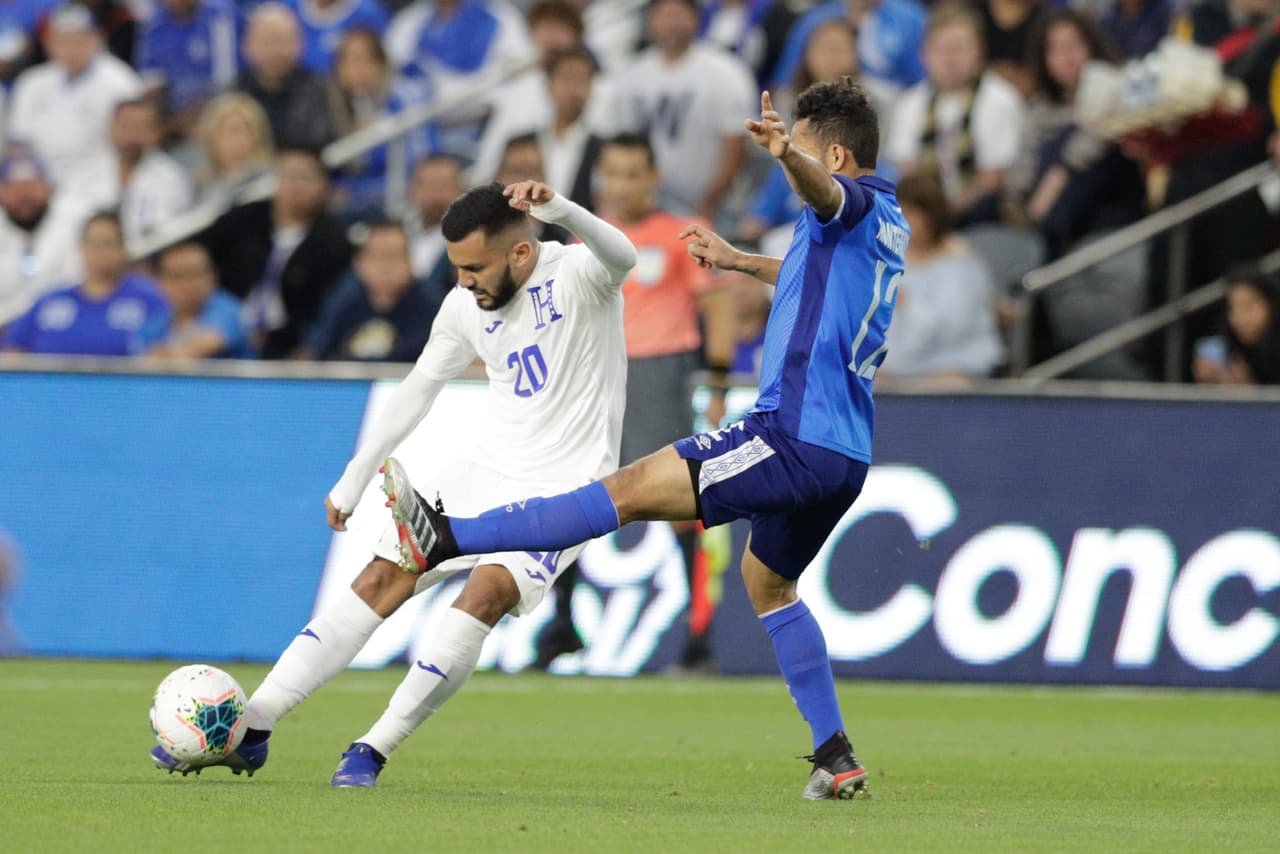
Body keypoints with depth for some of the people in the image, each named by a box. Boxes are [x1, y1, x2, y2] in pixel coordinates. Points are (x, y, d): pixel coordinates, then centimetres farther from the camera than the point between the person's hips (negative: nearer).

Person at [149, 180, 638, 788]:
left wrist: (557, 208, -58)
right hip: (485, 468, 6)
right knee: (381, 581, -4)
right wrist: (353, 481, 20)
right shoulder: (465, 306, 2)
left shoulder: (577, 275, -15)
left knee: (485, 594, -27)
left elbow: (621, 258, -40)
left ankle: (374, 750, -19)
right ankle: (250, 732, -3)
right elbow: (419, 389, 16)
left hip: (563, 487, -6)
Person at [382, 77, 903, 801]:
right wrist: (740, 261, 51)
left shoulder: (856, 204, -7)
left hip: (795, 437, -10)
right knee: (768, 580, 28)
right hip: (845, 453, 10)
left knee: (632, 490, -15)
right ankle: (837, 757, 24)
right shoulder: (889, 226, 22)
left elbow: (825, 193, -35)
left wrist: (787, 154, -55)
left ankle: (443, 540, -21)